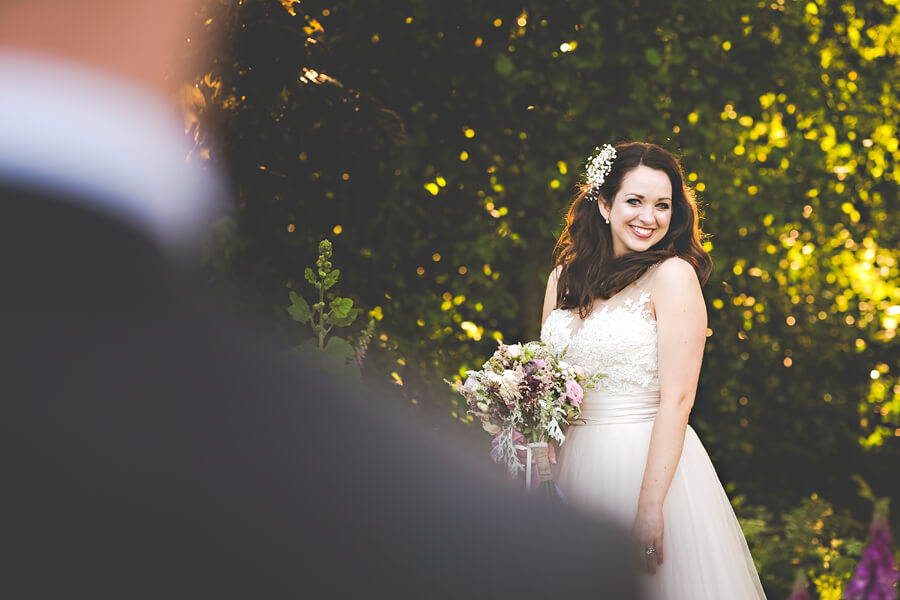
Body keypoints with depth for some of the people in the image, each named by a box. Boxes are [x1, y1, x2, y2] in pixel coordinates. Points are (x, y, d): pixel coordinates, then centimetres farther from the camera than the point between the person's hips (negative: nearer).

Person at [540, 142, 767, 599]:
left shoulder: (673, 275, -10)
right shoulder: (564, 278, 7)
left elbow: (677, 399, -16)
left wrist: (650, 506, -21)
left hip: (648, 461, -5)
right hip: (575, 461, 5)